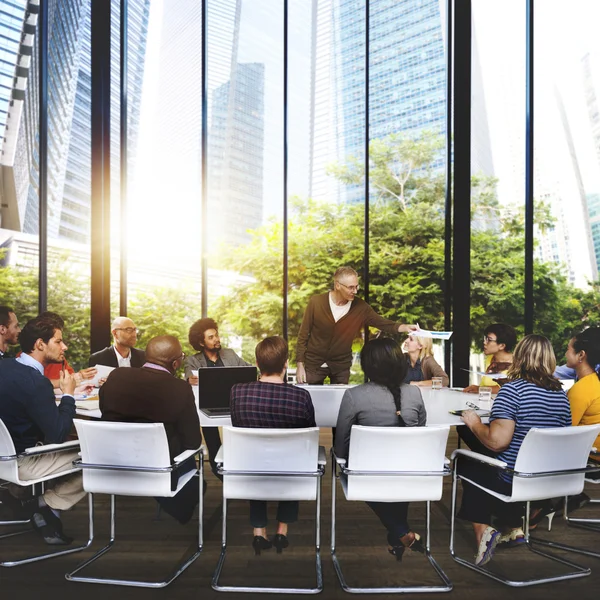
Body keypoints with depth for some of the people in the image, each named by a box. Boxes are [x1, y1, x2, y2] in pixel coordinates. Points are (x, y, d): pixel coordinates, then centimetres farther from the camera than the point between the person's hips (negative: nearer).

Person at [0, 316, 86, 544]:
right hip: (21, 461, -9)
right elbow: (58, 435, -22)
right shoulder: (35, 381, -26)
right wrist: (68, 394, -11)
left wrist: (57, 389, 6)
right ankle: (45, 504, 6)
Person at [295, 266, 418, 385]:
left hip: (341, 365, 1)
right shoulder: (316, 302, -14)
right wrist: (300, 364, -8)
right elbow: (303, 334, -7)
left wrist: (403, 327, -27)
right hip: (314, 363, -1)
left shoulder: (360, 306, -10)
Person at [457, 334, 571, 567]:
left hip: (512, 483, -6)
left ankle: (482, 528, 14)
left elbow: (497, 441, -26)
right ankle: (512, 526, 28)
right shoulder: (561, 394, 0)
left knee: (467, 463, 21)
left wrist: (475, 424, -6)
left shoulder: (513, 389, -20)